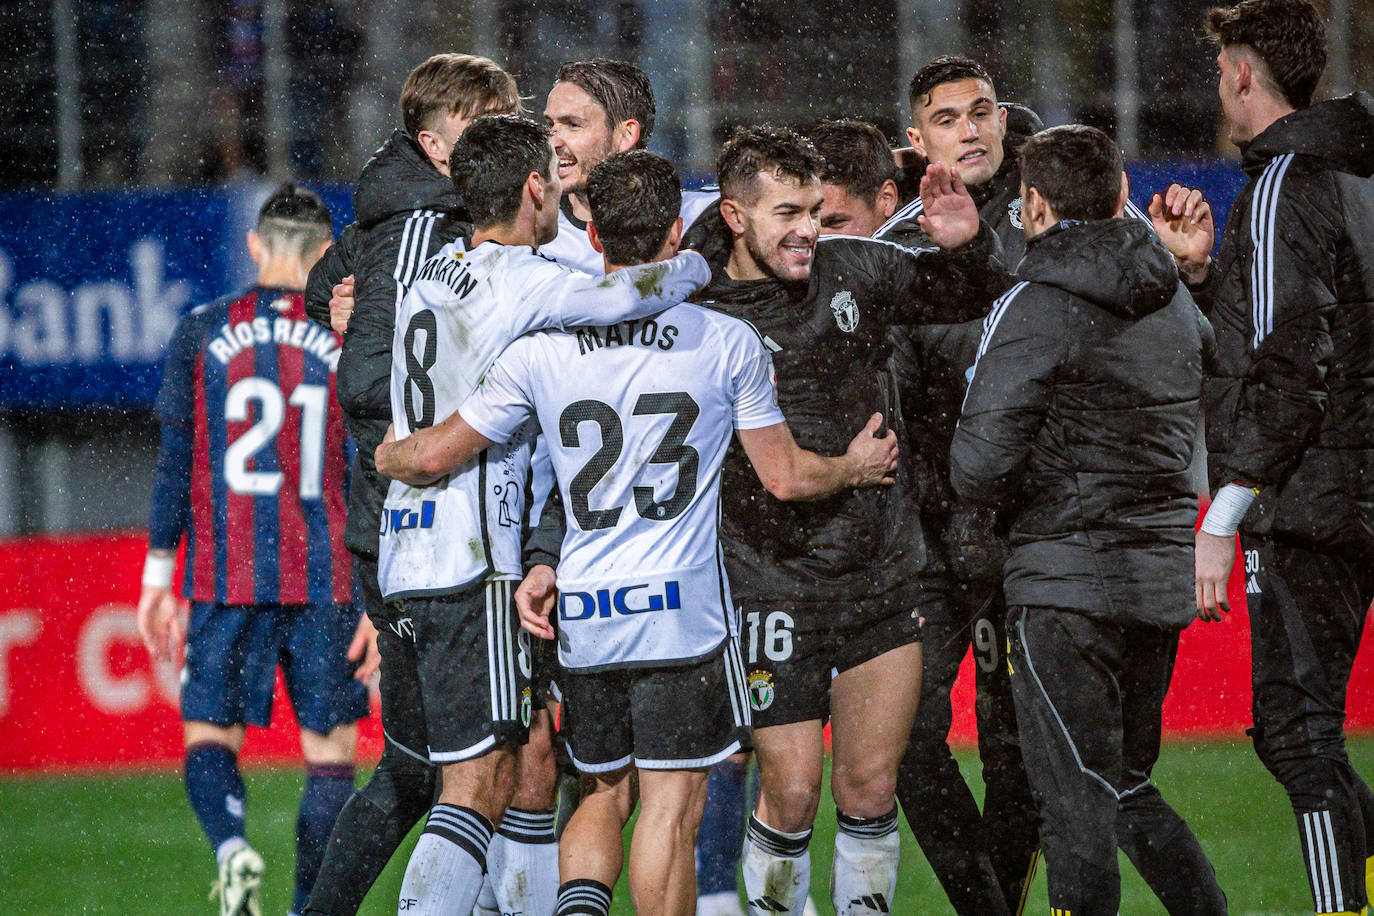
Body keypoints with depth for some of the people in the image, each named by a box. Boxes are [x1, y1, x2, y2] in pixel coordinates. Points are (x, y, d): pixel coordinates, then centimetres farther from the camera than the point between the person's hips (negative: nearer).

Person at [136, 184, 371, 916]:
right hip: (327, 581, 0)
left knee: (209, 736, 7)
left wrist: (158, 577, 10)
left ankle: (232, 849, -22)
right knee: (329, 752, 8)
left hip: (225, 580, 0)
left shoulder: (201, 334, 3)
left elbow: (175, 464, 4)